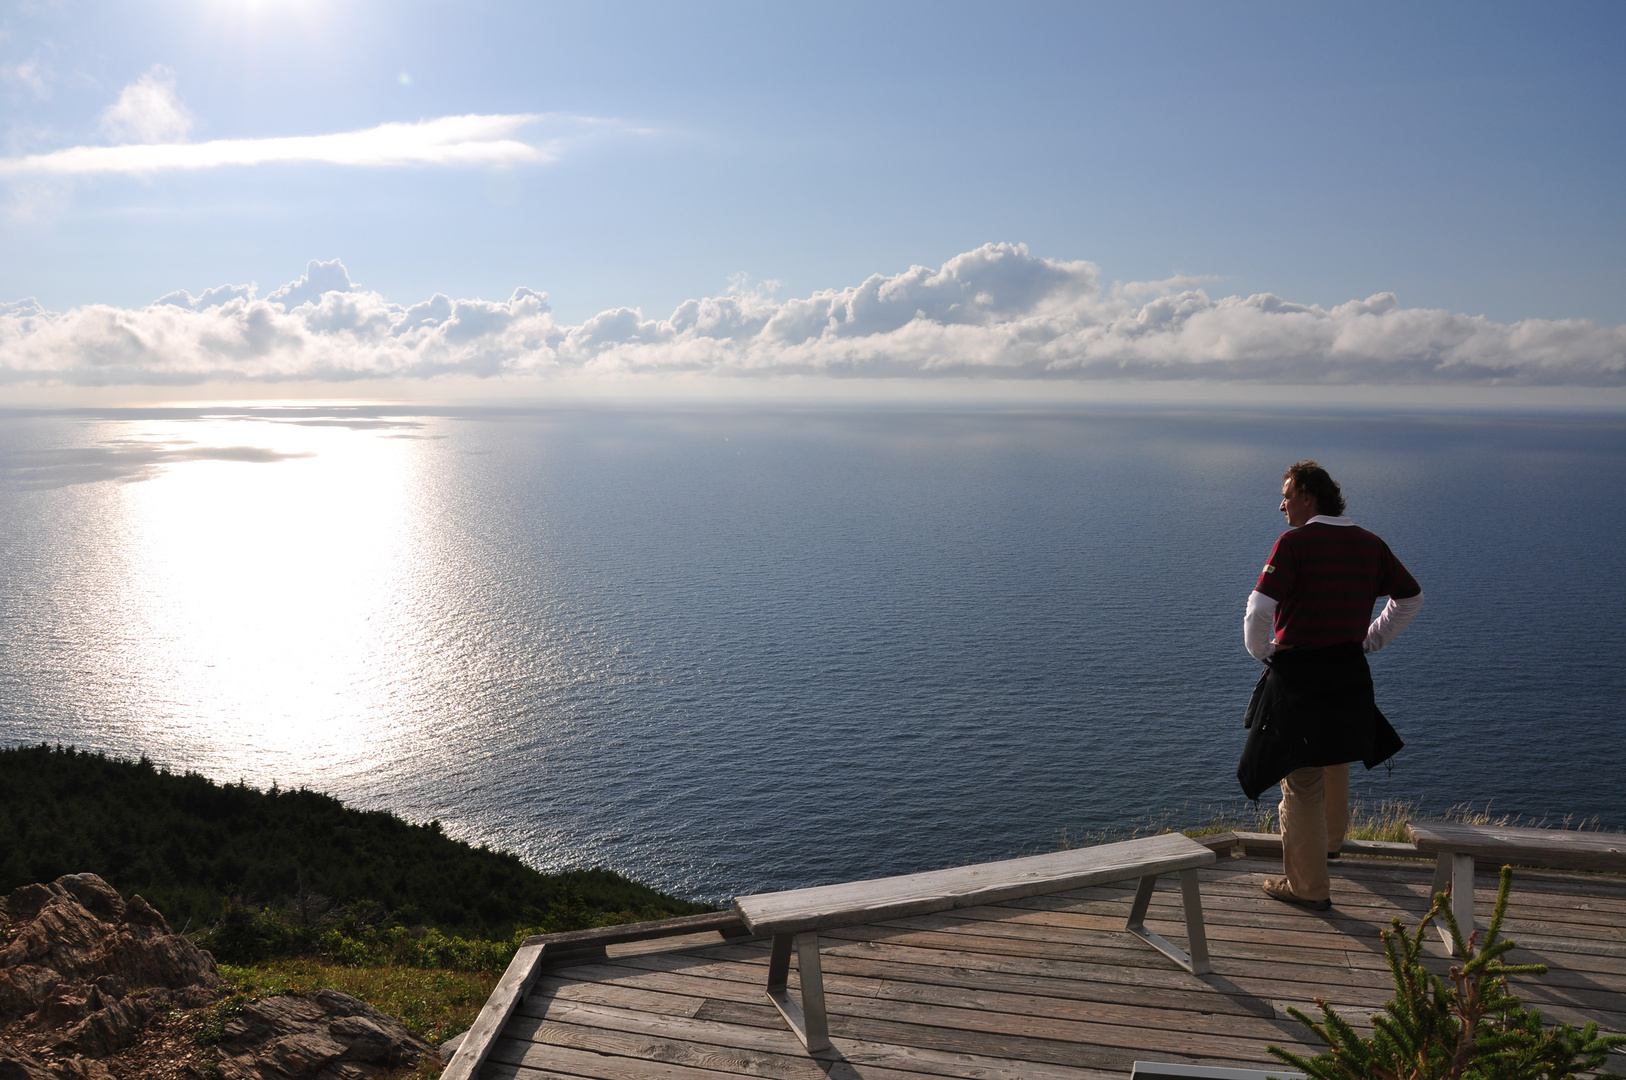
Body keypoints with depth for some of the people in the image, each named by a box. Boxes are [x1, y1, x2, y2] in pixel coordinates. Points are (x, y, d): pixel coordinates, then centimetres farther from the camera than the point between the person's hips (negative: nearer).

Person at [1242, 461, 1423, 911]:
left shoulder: (1293, 543, -15)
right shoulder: (1369, 544, 5)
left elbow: (1259, 611, -23)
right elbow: (1411, 597, 18)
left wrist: (1262, 652, -5)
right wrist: (1370, 640, 19)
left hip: (1297, 676, -7)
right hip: (1351, 672, 7)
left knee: (1302, 785, 2)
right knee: (1336, 765, 28)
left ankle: (1308, 886, 10)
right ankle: (1330, 841, 51)